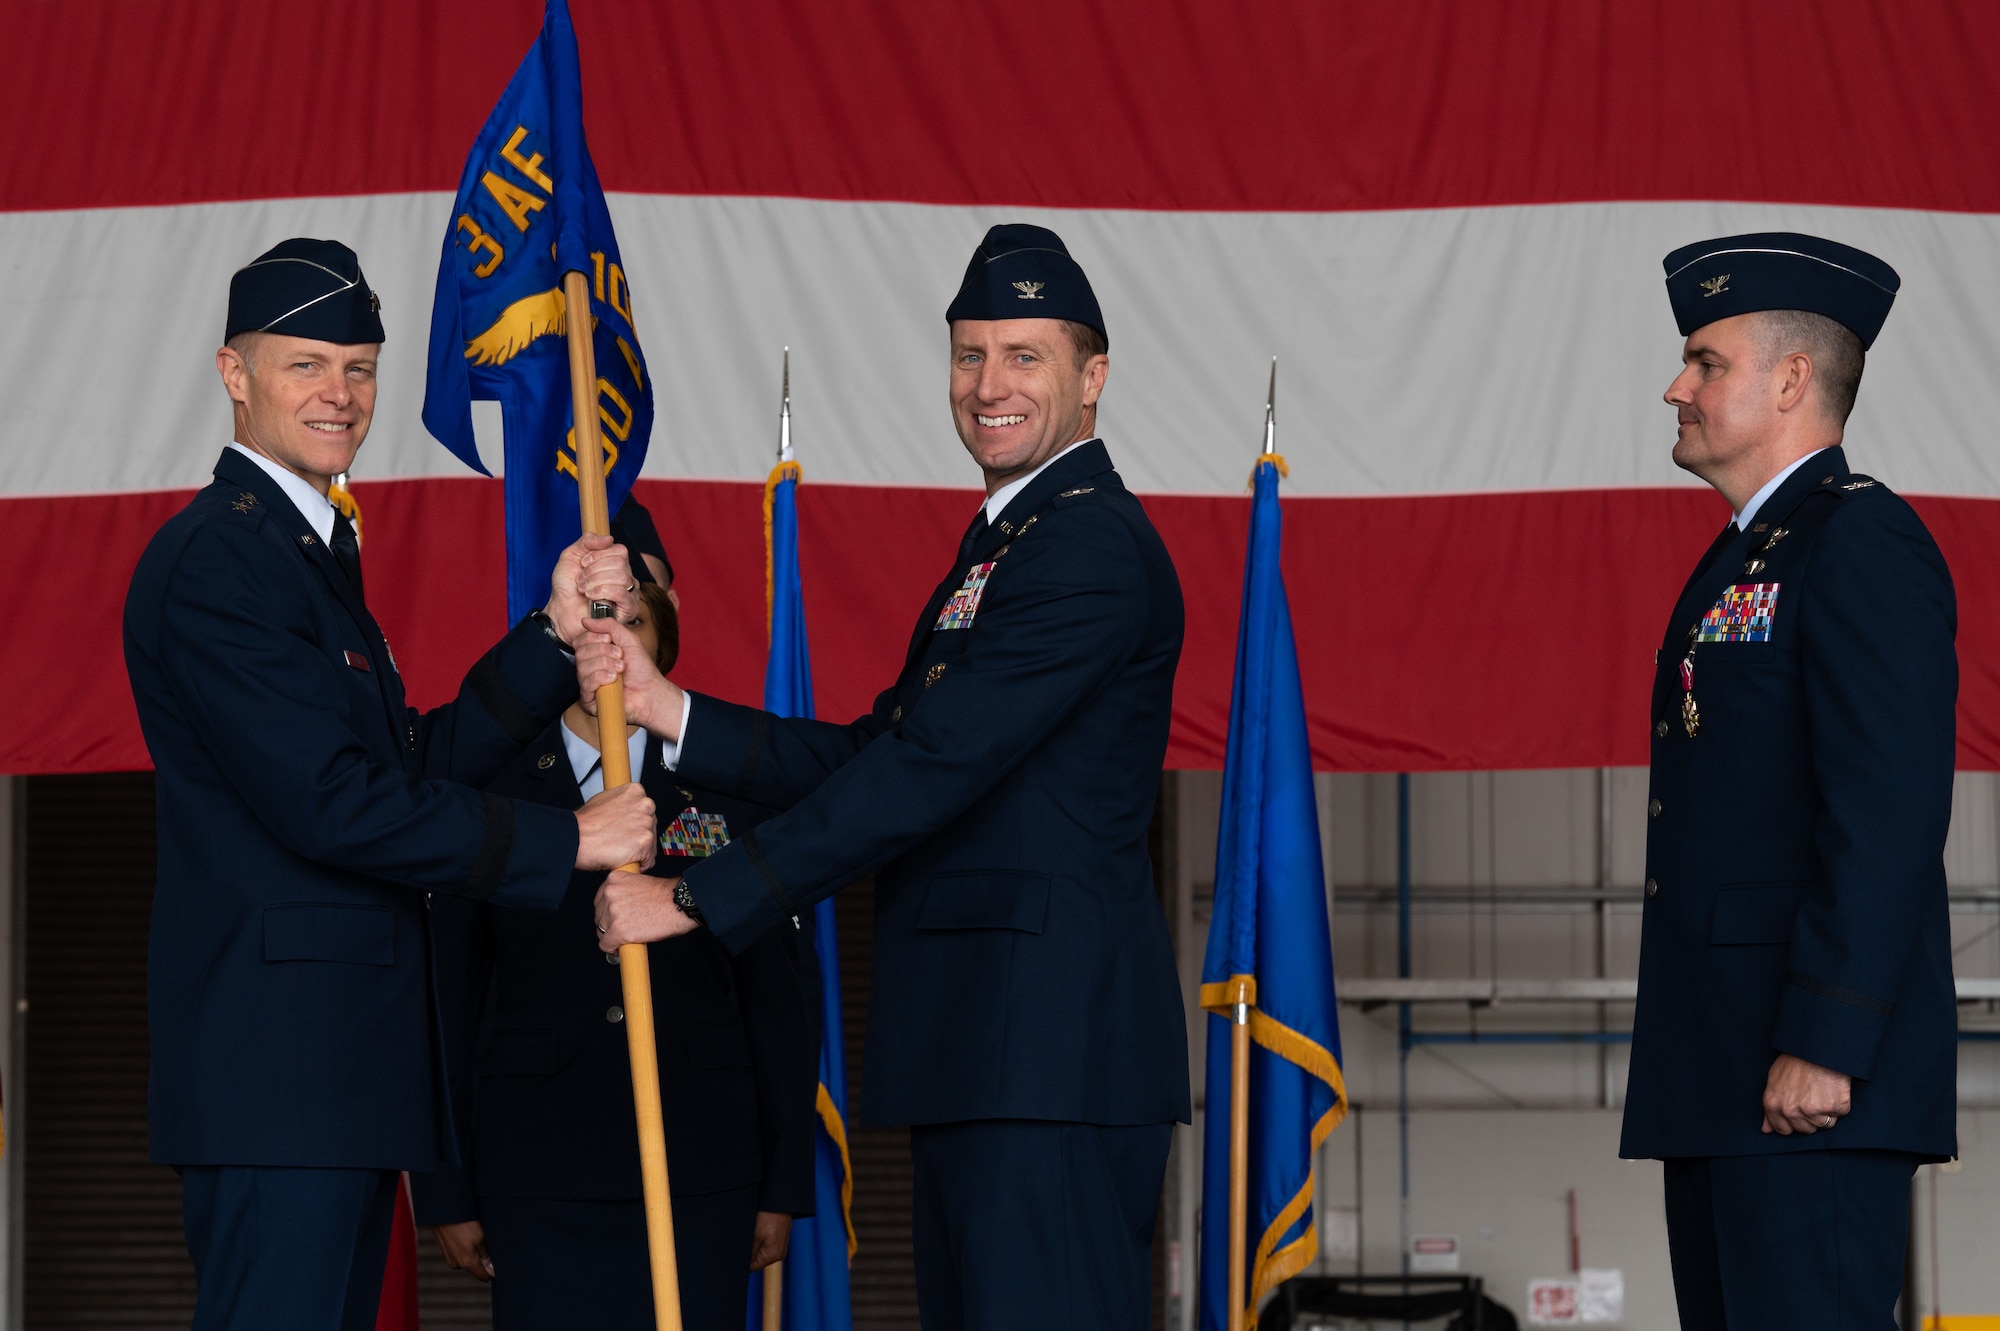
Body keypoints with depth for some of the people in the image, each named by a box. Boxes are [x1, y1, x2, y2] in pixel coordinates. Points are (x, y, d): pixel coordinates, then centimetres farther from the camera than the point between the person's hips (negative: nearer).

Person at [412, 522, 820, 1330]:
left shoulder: (727, 789, 8)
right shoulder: (489, 794, 8)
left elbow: (778, 998, 9)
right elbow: (450, 1007, 8)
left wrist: (784, 1185, 4)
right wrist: (446, 1193, 4)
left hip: (698, 1173, 0)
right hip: (537, 1185, 0)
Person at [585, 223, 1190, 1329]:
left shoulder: (1091, 543, -12)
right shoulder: (1003, 543, 24)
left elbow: (931, 767, -18)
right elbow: (874, 755, 19)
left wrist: (698, 898, -17)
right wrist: (667, 711, 7)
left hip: (1050, 1046, -11)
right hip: (977, 1049, 11)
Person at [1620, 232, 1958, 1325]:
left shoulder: (1861, 544, -9)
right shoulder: (1744, 555, 22)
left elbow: (1889, 812, -19)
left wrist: (1823, 1042, -23)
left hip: (1816, 1075, -10)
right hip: (1722, 1075, 10)